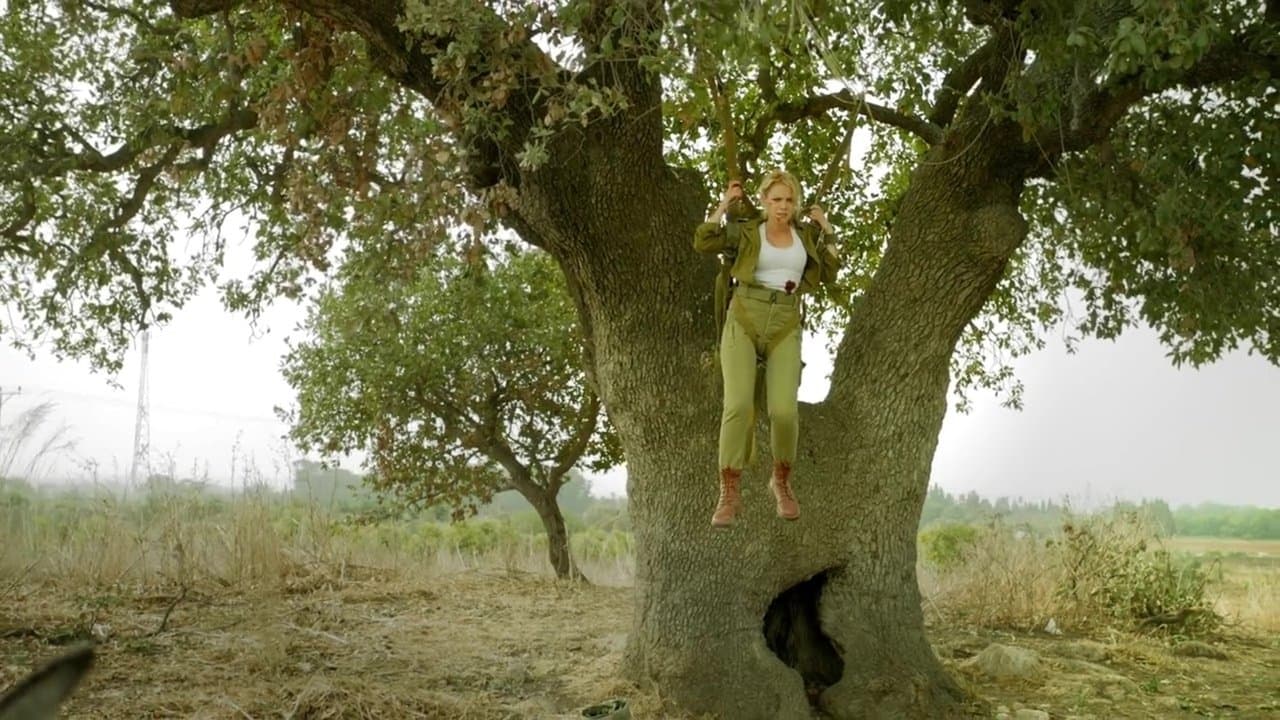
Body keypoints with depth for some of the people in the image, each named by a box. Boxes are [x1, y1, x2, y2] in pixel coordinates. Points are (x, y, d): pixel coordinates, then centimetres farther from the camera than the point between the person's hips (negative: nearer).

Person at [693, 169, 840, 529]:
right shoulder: (745, 230, 7)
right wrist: (725, 204, 1)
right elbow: (703, 243, -5)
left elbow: (828, 274, 17)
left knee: (784, 410, -16)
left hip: (785, 326, 2)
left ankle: (782, 481, 11)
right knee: (738, 405, -20)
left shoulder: (805, 234, 15)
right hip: (743, 320, -2)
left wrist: (826, 230, 14)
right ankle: (729, 494, -10)